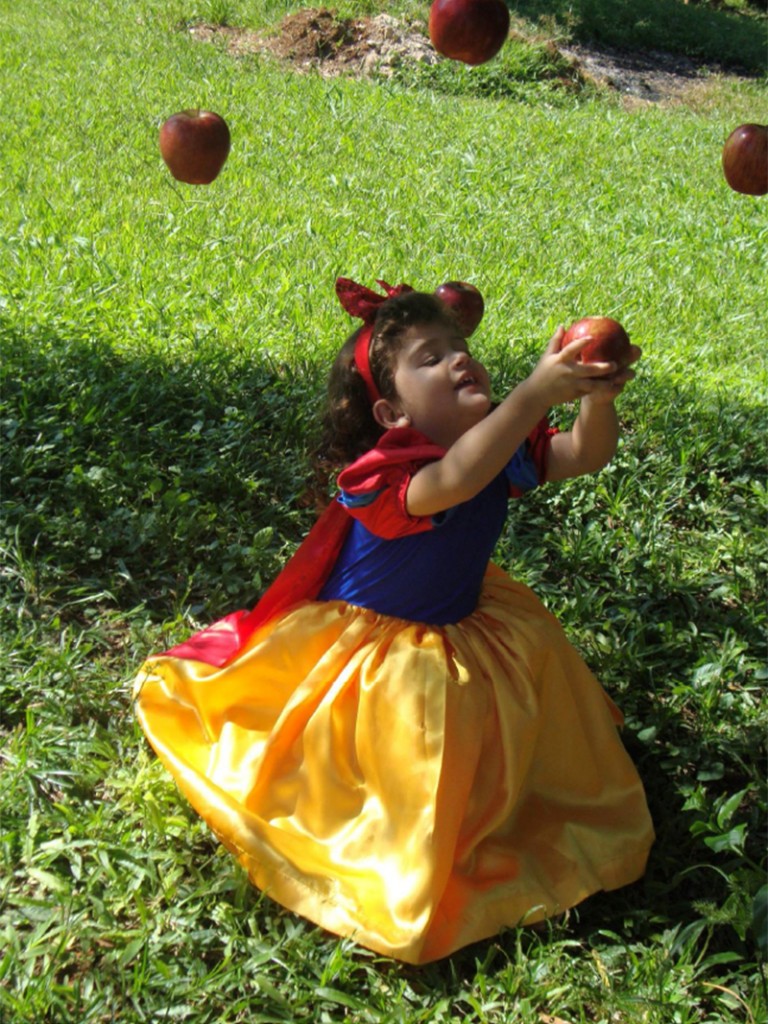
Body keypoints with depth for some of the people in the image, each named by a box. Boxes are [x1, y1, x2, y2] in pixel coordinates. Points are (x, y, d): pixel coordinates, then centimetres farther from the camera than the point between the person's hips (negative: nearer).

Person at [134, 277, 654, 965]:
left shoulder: (501, 446, -12)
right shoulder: (382, 474, -37)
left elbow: (586, 455, -16)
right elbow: (455, 479, -59)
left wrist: (599, 398, -39)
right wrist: (537, 392, -67)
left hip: (460, 632, 7)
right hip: (364, 646, -7)